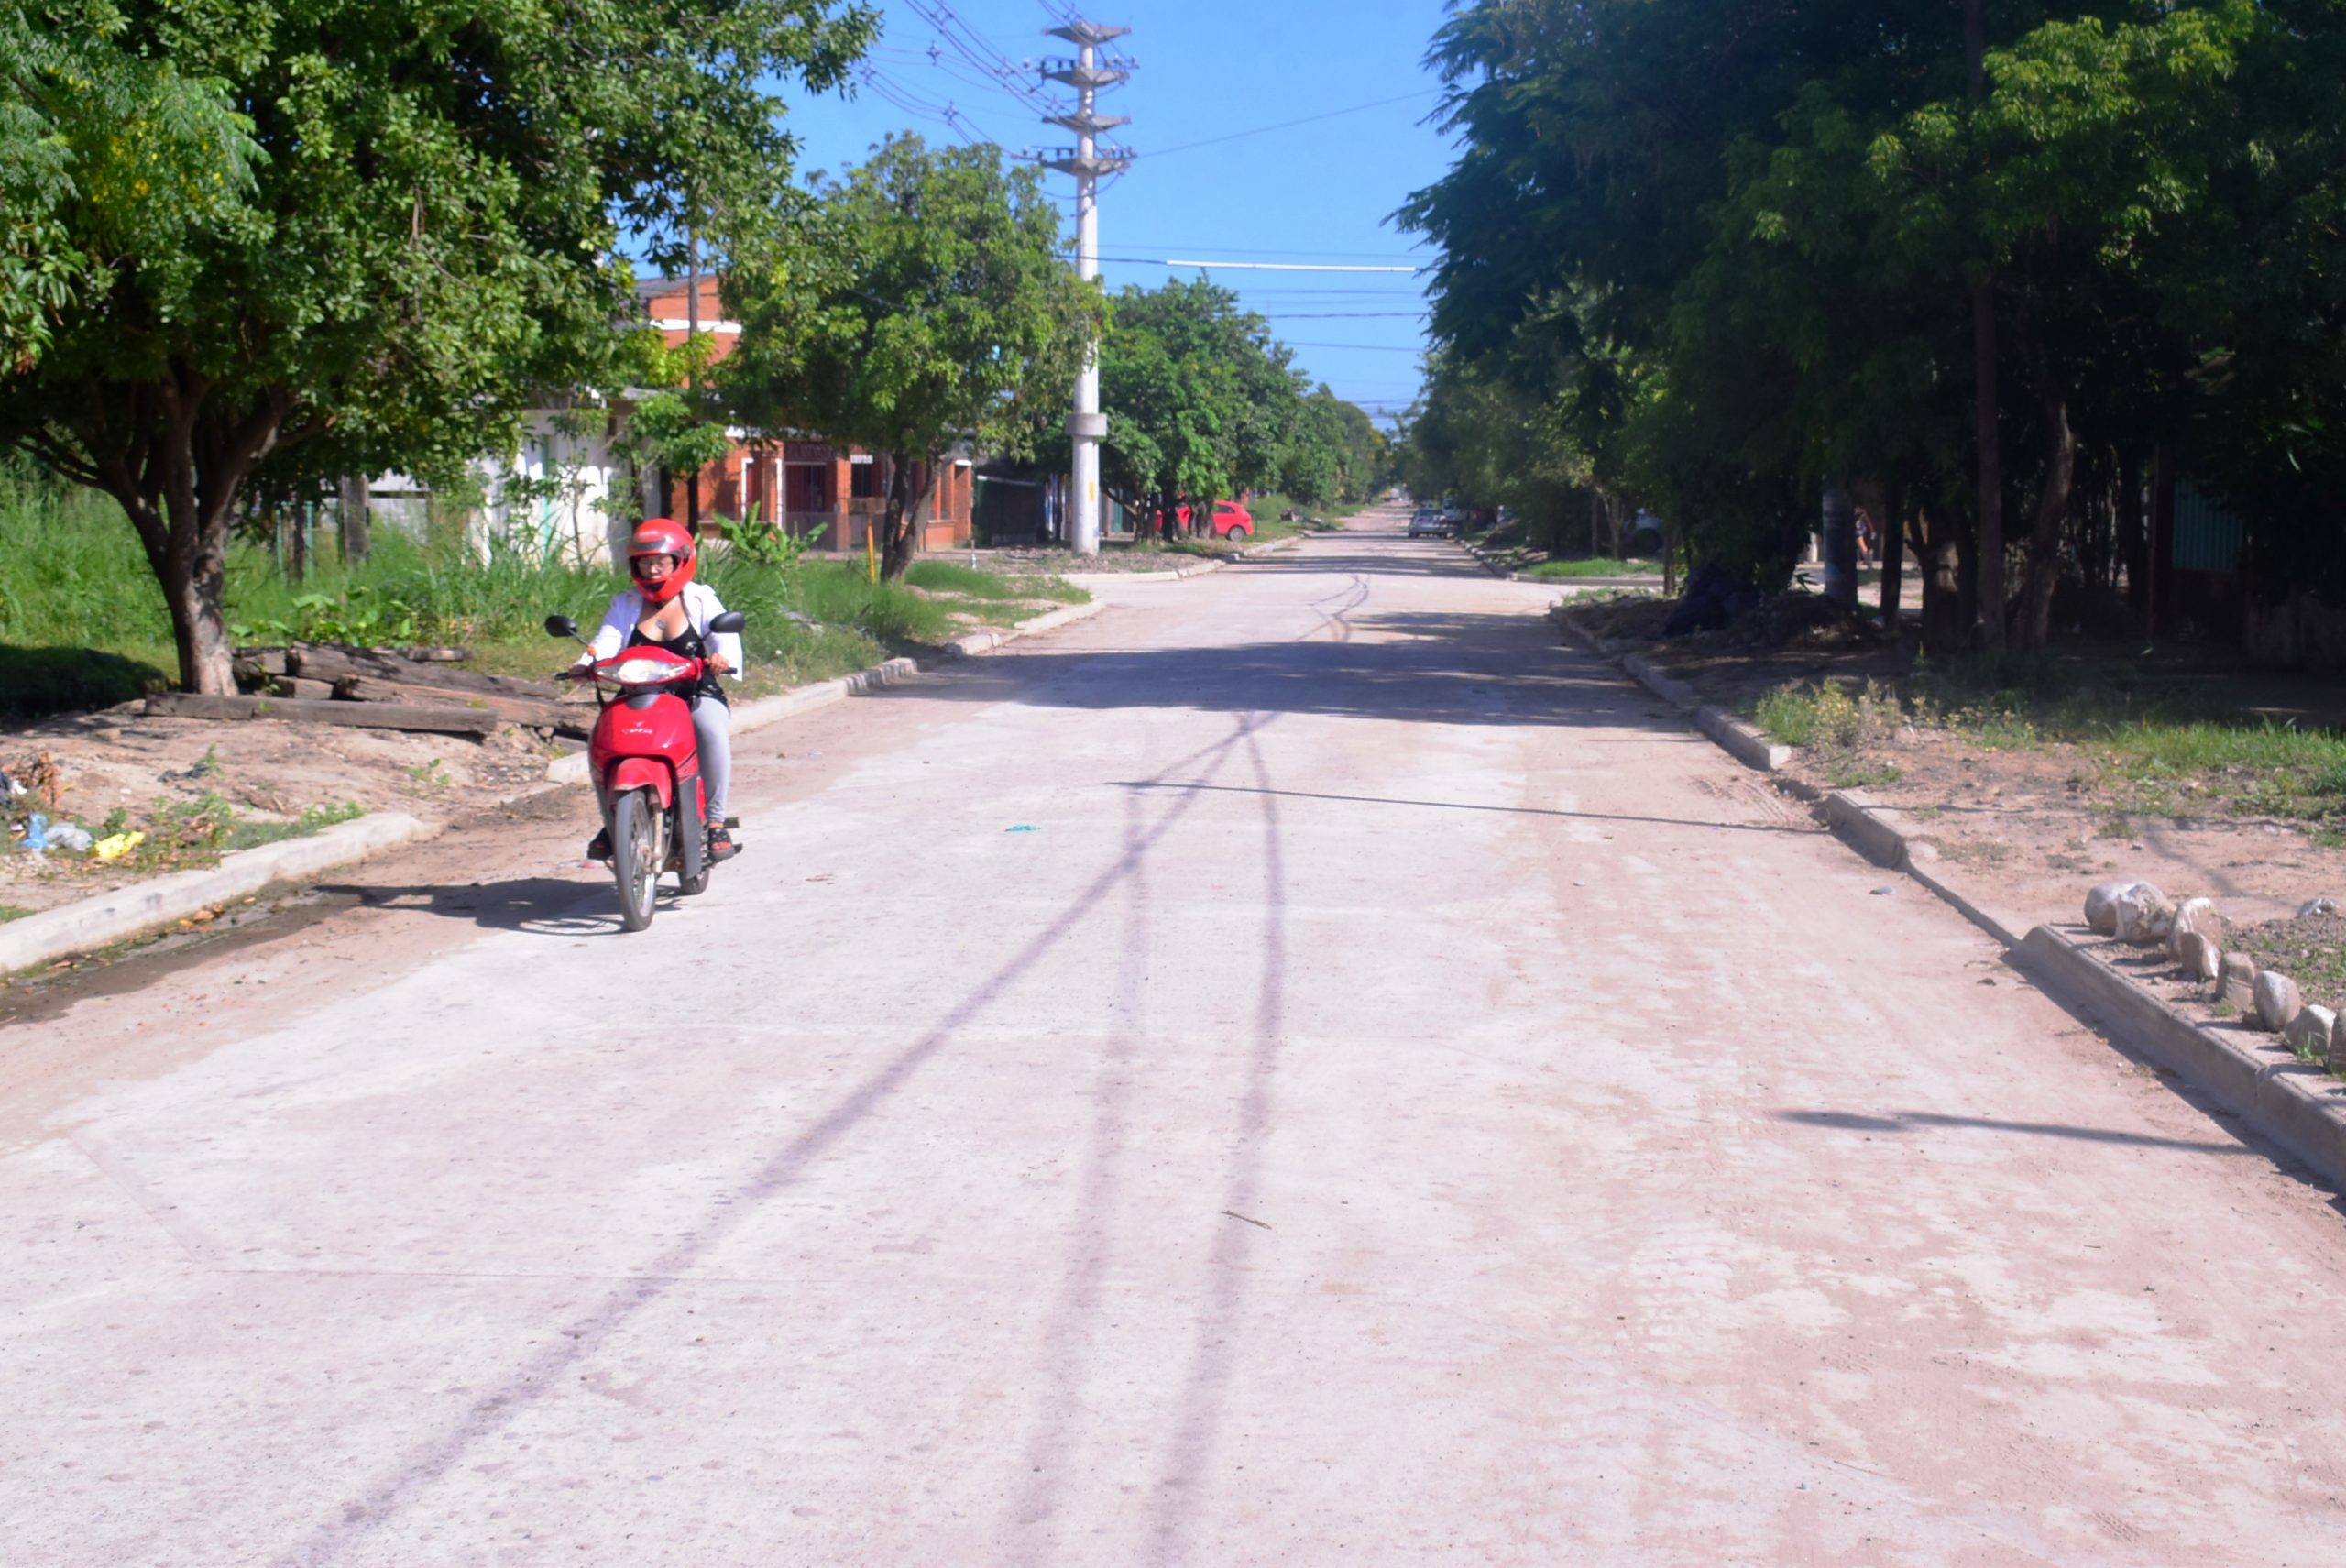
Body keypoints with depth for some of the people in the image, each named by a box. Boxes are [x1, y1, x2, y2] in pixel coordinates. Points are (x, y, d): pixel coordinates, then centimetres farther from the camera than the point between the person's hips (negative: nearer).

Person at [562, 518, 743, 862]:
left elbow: (725, 636, -11)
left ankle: (715, 822, -26)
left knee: (713, 730, -35)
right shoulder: (626, 604, 12)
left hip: (696, 695, -2)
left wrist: (722, 657, -36)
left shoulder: (699, 599, 5)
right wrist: (586, 663, -27)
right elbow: (608, 639, -5)